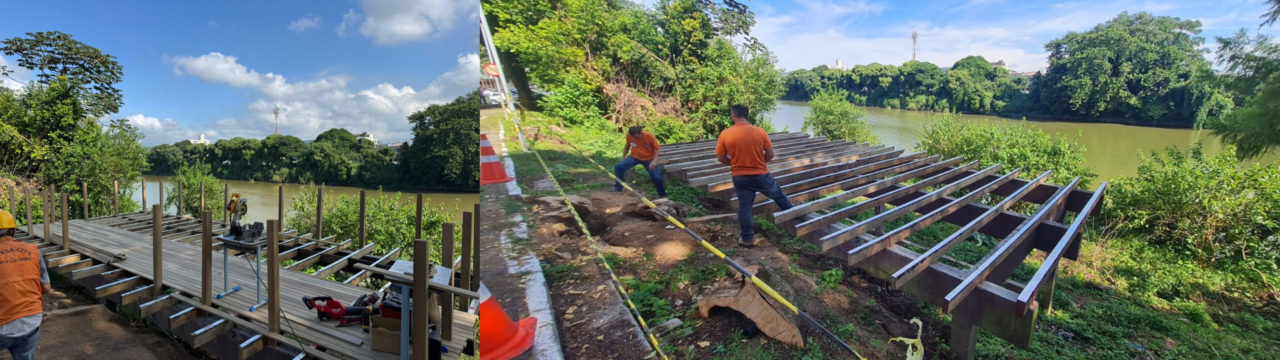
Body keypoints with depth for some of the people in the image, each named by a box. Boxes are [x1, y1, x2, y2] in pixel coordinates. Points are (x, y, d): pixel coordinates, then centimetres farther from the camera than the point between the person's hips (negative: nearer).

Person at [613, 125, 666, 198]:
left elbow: (657, 149, -15)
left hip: (649, 159, -2)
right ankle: (618, 187, 1)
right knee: (618, 166, -17)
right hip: (635, 157, 2)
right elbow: (627, 145, 6)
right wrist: (623, 157, 5)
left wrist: (654, 161, -28)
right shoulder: (629, 135, -16)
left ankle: (662, 195, 12)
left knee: (657, 177, -14)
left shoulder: (649, 136, -24)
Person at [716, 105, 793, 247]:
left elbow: (720, 158, -2)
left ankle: (747, 239, 18)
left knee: (744, 207, 10)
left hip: (740, 178, 0)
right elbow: (770, 154, -4)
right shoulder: (760, 131, -7)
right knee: (778, 195, 24)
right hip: (761, 175, 1)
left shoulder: (725, 134, -9)